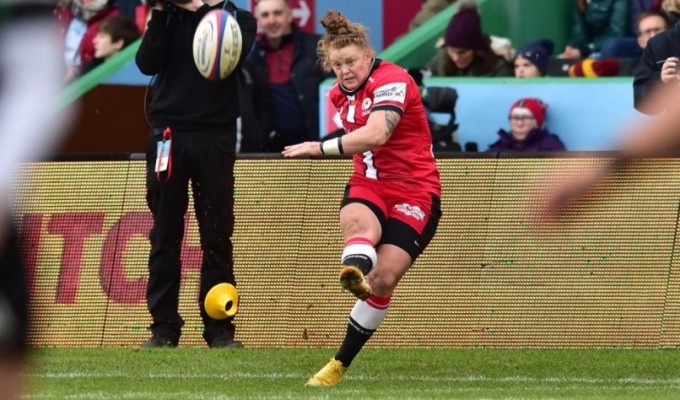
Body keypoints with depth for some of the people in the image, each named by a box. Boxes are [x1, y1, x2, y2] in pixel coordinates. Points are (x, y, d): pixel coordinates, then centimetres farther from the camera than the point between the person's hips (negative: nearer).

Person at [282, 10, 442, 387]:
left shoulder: (392, 81, -18)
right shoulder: (340, 93, 8)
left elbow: (376, 134, -36)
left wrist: (322, 147, -43)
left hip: (414, 190, -5)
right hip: (368, 184, 5)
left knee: (383, 278, -15)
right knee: (358, 222, -34)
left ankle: (339, 365, -3)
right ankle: (354, 272, -70)